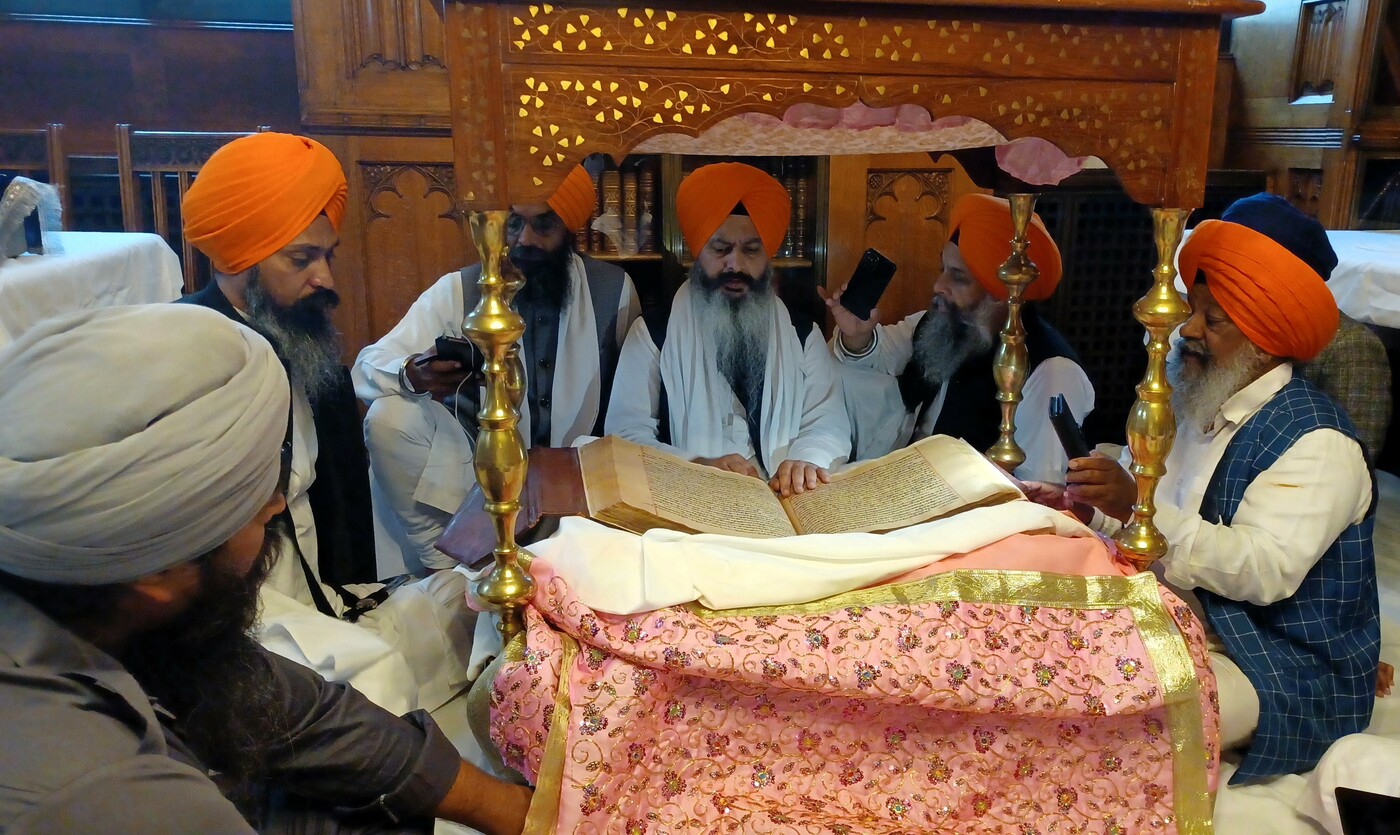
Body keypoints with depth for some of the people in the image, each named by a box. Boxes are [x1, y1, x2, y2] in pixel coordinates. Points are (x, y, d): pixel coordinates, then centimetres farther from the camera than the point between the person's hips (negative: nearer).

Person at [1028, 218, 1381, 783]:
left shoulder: (1316, 440, -16)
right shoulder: (1207, 413, 11)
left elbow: (1268, 570, -28)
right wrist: (1087, 511, -3)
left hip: (1286, 668, -8)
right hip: (1192, 628, 8)